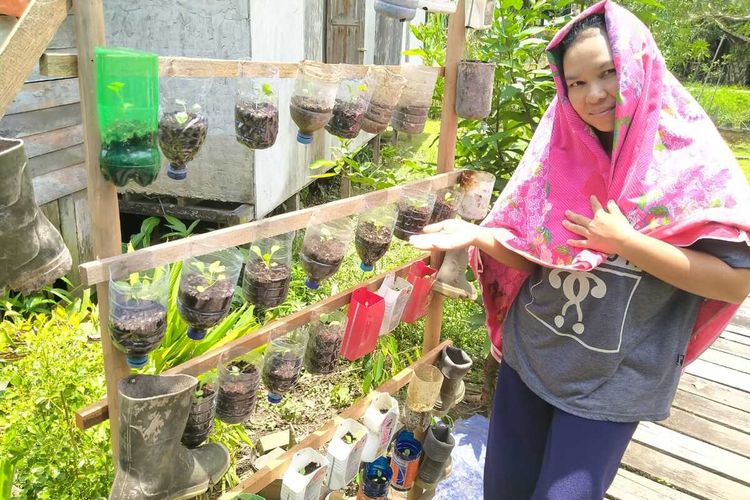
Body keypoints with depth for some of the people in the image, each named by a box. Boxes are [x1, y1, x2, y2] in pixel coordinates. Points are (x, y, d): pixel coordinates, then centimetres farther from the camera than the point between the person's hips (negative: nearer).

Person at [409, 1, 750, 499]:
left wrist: (624, 242, -23)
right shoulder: (558, 150, -3)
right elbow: (528, 253, 1)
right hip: (528, 355, 4)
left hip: (610, 381, -3)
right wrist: (476, 234, -17)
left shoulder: (691, 158, -13)